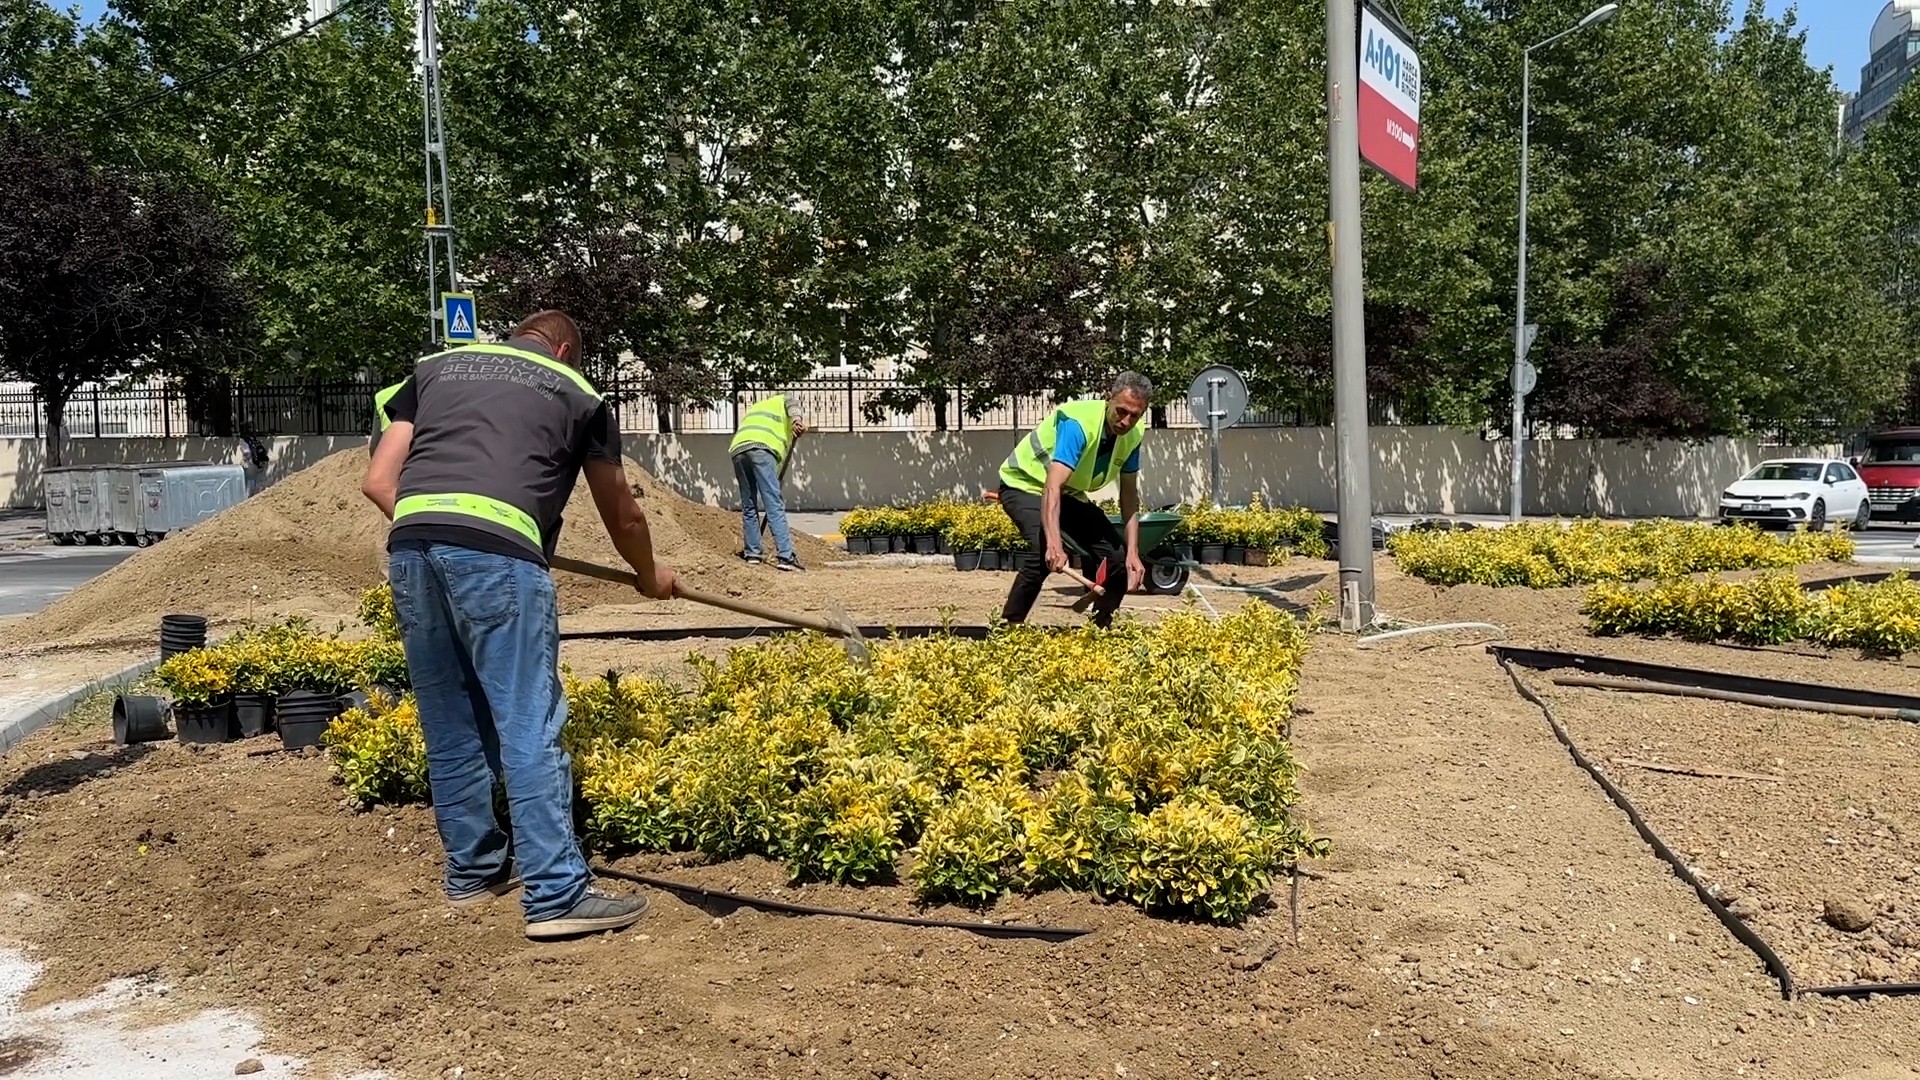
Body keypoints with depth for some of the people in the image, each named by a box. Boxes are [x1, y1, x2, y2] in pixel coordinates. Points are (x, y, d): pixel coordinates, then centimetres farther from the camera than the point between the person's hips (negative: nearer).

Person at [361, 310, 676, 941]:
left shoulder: (436, 368, 28)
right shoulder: (576, 393, 20)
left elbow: (378, 481, 20)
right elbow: (621, 516, 28)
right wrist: (650, 576, 45)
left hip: (409, 544, 5)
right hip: (496, 549, -4)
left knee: (450, 728, 15)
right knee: (530, 729, -2)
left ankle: (474, 870, 28)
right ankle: (557, 896, -1)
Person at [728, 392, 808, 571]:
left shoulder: (755, 407, 41)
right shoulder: (784, 400, 27)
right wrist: (798, 422, -19)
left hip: (737, 449, 6)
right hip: (761, 447, -6)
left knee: (749, 507, 15)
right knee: (775, 506, -10)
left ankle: (752, 553, 18)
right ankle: (785, 556, -17)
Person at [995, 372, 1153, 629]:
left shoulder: (1133, 435, -12)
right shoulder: (1078, 423, -34)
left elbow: (1129, 498, -4)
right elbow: (1052, 488, -45)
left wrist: (1133, 553, -15)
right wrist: (1054, 544, -58)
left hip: (1071, 493, 7)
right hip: (1025, 485, -7)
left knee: (1118, 556, -3)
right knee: (1046, 552, -33)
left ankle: (1102, 628, 17)